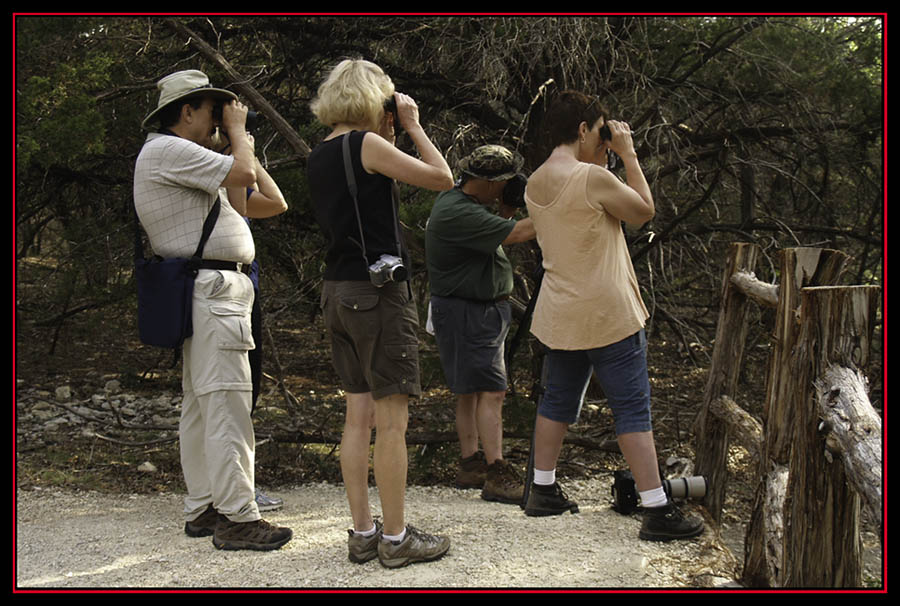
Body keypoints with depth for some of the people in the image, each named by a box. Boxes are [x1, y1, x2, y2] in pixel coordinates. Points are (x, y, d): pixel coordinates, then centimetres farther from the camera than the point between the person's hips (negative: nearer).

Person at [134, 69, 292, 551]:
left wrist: (238, 138, 21)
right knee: (227, 405, -12)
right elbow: (244, 175, -17)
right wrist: (237, 129, -1)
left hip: (208, 292, 11)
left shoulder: (175, 155, 23)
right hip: (211, 289, -11)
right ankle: (236, 518, -12)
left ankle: (202, 509, 18)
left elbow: (239, 182, 27)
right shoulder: (168, 150, -11)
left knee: (201, 407, 12)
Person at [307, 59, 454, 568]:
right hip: (378, 291, -9)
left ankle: (363, 533, 17)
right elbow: (442, 178, -9)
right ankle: (395, 538, 4)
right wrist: (413, 126, 1)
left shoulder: (321, 156, 12)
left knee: (359, 415, 12)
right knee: (392, 420, -2)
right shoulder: (366, 143, -12)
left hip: (339, 292, 9)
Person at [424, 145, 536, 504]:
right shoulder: (455, 212, -23)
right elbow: (516, 235, -25)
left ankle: (470, 466, 21)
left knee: (470, 392, 14)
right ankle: (497, 477, -14)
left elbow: (494, 239, 16)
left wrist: (508, 210, 0)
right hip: (466, 311, -11)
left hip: (484, 311, 11)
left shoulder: (467, 202, 9)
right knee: (490, 391, -13)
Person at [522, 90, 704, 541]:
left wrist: (602, 160, 13)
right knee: (632, 408, -3)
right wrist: (627, 154, -1)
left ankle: (543, 490, 27)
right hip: (608, 316, -7)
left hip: (558, 315, 8)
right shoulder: (592, 178, -19)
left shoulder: (535, 184, 6)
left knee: (557, 401, 18)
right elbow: (644, 210, -6)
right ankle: (656, 510, -1)